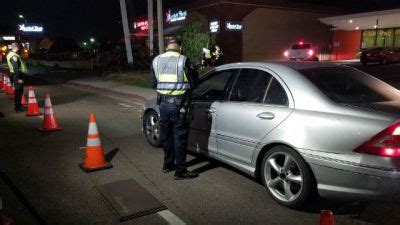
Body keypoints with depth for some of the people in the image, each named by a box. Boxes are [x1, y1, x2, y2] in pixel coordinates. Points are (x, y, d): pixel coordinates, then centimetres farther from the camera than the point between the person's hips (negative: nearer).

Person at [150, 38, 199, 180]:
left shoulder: (156, 61, 6)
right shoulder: (183, 60, -10)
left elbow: (153, 84, 11)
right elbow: (193, 83, -5)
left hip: (163, 103, 5)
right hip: (178, 104, -5)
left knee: (167, 135, 19)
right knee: (180, 137, 2)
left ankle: (168, 164, 32)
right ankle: (180, 171, 8)